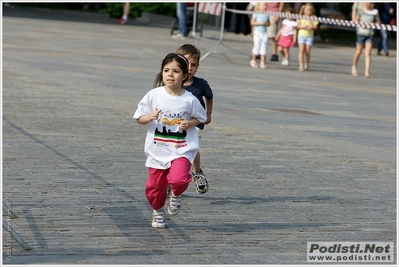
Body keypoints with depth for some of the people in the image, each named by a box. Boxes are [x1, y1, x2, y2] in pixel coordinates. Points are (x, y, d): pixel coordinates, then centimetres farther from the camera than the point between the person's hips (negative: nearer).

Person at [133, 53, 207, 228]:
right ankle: (158, 212, 39)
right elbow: (139, 118, 1)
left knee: (178, 179, -25)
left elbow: (199, 117, 10)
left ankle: (176, 195, 12)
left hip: (182, 150, -2)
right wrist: (149, 117, -20)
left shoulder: (189, 100, -6)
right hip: (157, 150, 2)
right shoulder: (153, 95, -6)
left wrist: (189, 123, -11)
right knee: (155, 186, 10)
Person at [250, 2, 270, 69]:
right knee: (256, 46, -1)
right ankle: (253, 60, 15)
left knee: (264, 47, 0)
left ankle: (262, 62, 1)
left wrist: (266, 24, -6)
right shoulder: (256, 14, -5)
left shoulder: (267, 15, 7)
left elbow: (268, 23, 17)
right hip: (257, 32, -4)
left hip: (265, 33, 4)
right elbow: (252, 23, -8)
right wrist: (260, 23, -18)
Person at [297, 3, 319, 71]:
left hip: (310, 36, 0)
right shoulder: (301, 17, 2)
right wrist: (302, 26, -18)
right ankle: (301, 65, -12)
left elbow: (315, 26, -3)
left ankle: (306, 65, 19)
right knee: (301, 50, -10)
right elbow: (298, 25, 0)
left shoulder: (313, 18, 1)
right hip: (301, 35, 0)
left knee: (307, 51, 2)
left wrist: (311, 27, -23)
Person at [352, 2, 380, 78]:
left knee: (368, 53, -7)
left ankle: (367, 72, -8)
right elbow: (356, 20, 9)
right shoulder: (361, 12, -1)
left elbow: (378, 22, 10)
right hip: (361, 33, 0)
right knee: (359, 52, 9)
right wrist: (360, 24, -10)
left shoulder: (375, 12, 1)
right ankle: (354, 66, 33)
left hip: (370, 34, 0)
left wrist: (373, 24, -9)